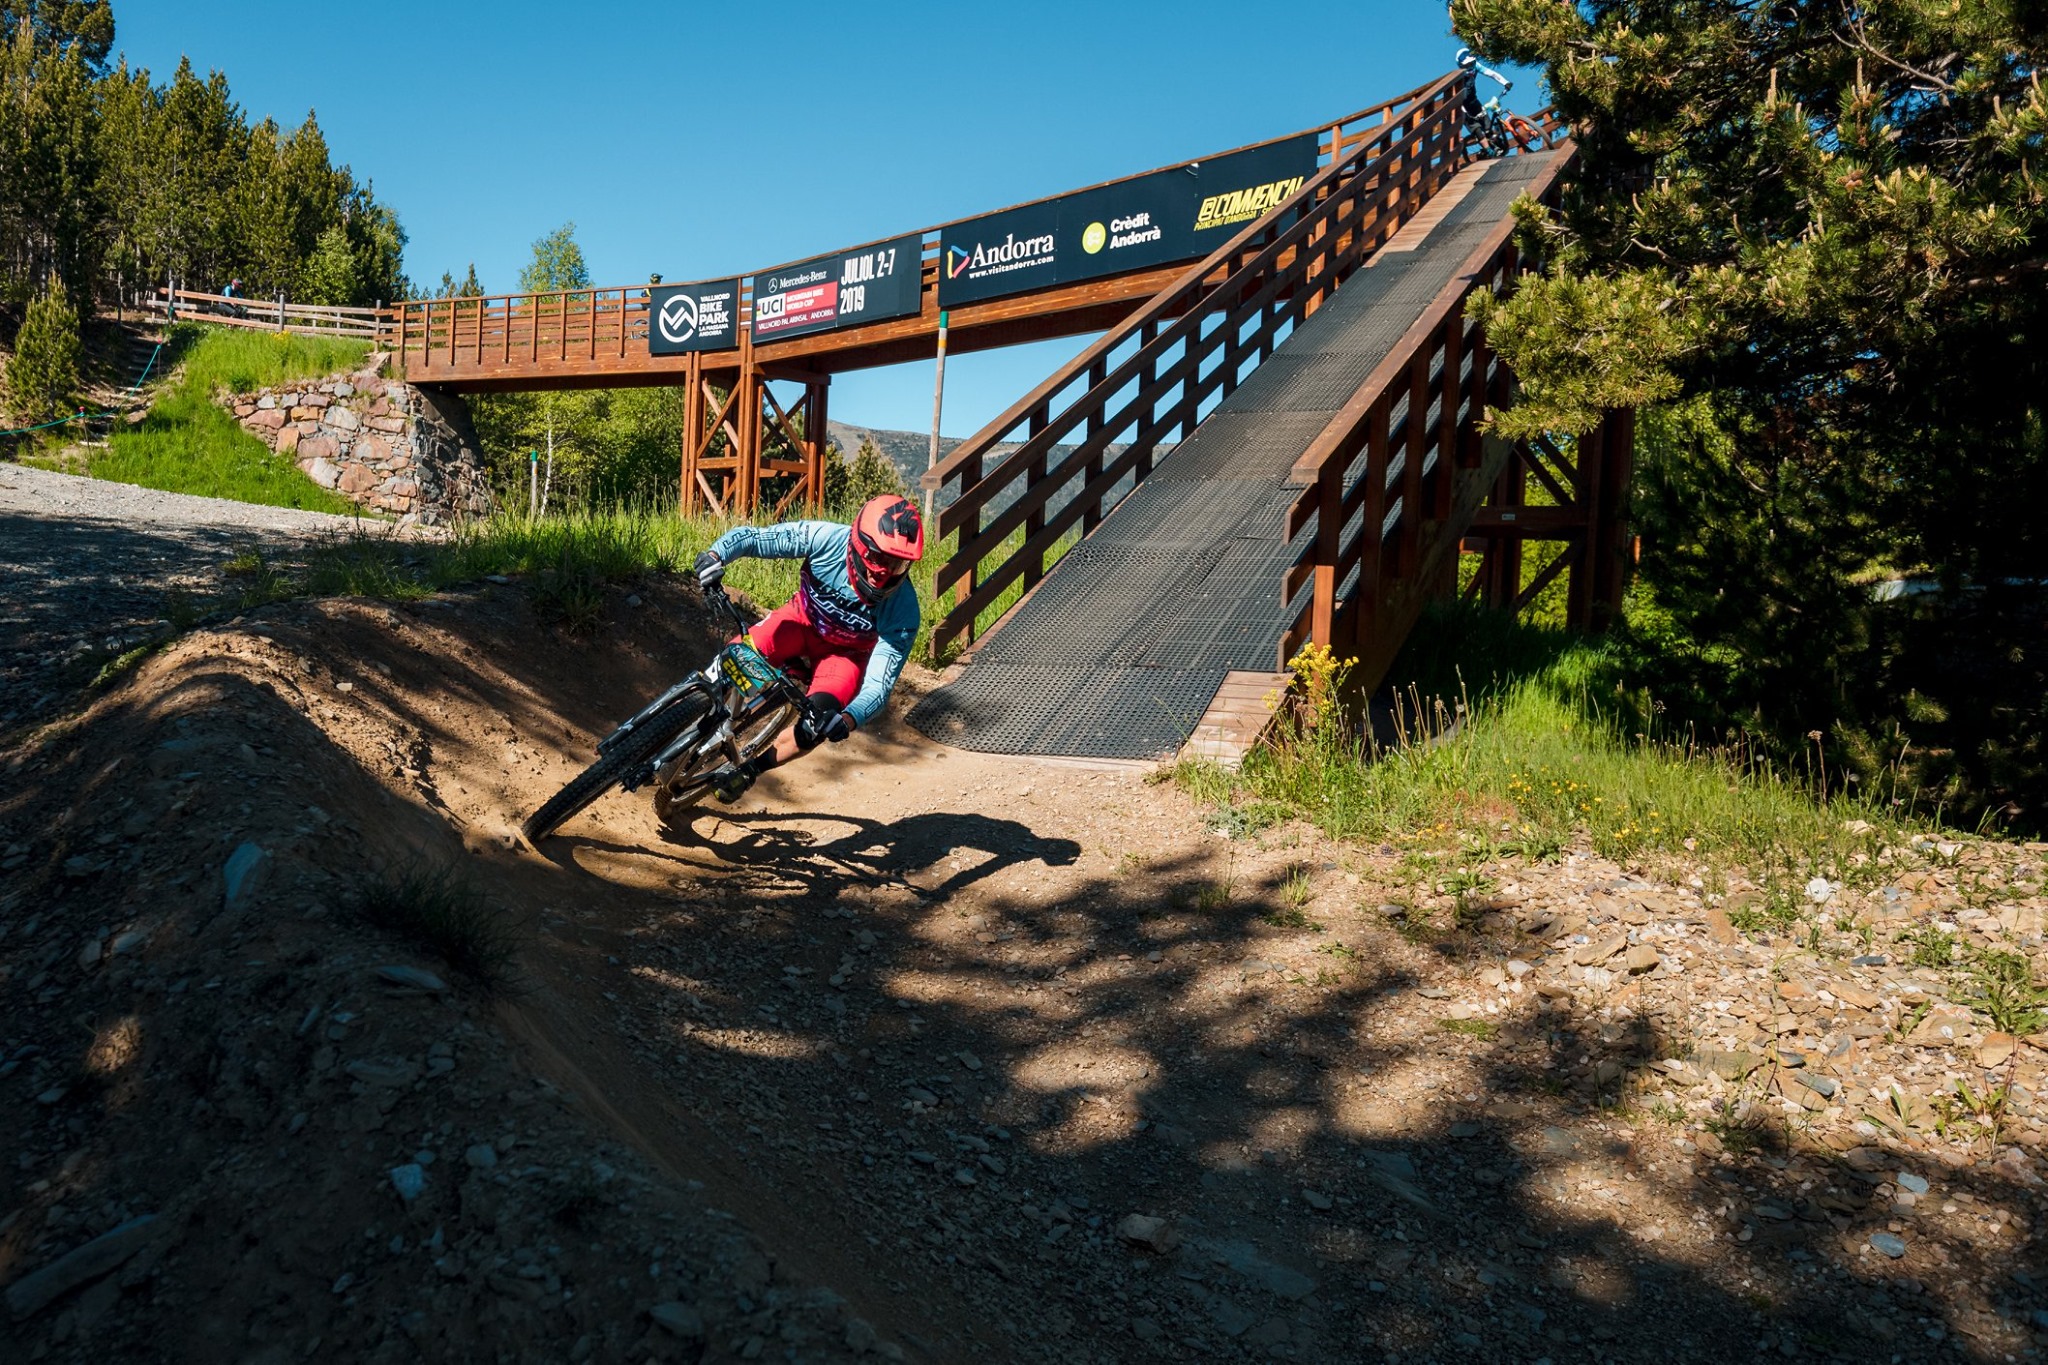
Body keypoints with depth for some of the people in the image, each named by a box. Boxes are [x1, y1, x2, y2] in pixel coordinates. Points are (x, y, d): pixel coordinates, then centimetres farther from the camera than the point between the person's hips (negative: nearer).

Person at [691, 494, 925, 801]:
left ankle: (747, 769, 2)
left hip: (847, 651, -1)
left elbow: (879, 685, -34)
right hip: (804, 619, 1)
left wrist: (849, 719, -53)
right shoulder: (826, 538, -33)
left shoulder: (903, 611, -34)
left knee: (818, 727, -24)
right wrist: (715, 554, -46)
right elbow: (751, 536, -26)